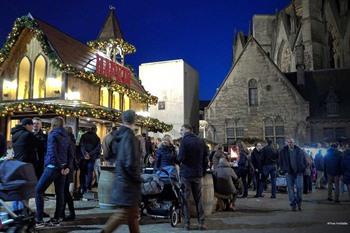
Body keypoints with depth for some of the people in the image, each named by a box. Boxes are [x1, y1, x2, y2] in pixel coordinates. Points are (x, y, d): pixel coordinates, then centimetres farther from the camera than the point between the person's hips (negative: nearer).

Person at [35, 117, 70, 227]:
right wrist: (67, 167, 4)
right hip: (62, 167, 7)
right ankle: (56, 219, 14)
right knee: (60, 193, 9)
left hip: (53, 167, -7)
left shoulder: (53, 135, -8)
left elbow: (52, 152, -17)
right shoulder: (65, 136, 12)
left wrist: (60, 167, -13)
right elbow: (70, 153, 9)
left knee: (39, 190, 2)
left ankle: (39, 220, 0)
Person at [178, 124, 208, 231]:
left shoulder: (185, 140, -10)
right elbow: (205, 159, 8)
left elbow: (181, 158, -17)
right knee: (199, 199, 9)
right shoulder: (201, 141, 7)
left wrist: (178, 158, 5)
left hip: (186, 174, -4)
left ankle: (187, 223, 7)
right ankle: (201, 223, 10)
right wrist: (203, 171, 15)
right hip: (198, 174, 4)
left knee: (186, 198, 4)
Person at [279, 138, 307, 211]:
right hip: (289, 173, 0)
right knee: (291, 189, 0)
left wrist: (303, 170, 0)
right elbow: (281, 162, 8)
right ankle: (293, 205, 9)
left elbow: (304, 161, 9)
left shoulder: (299, 151, 3)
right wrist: (284, 171, -2)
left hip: (299, 172, 0)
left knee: (299, 187, -6)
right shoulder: (283, 152, 2)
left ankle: (299, 203, 15)